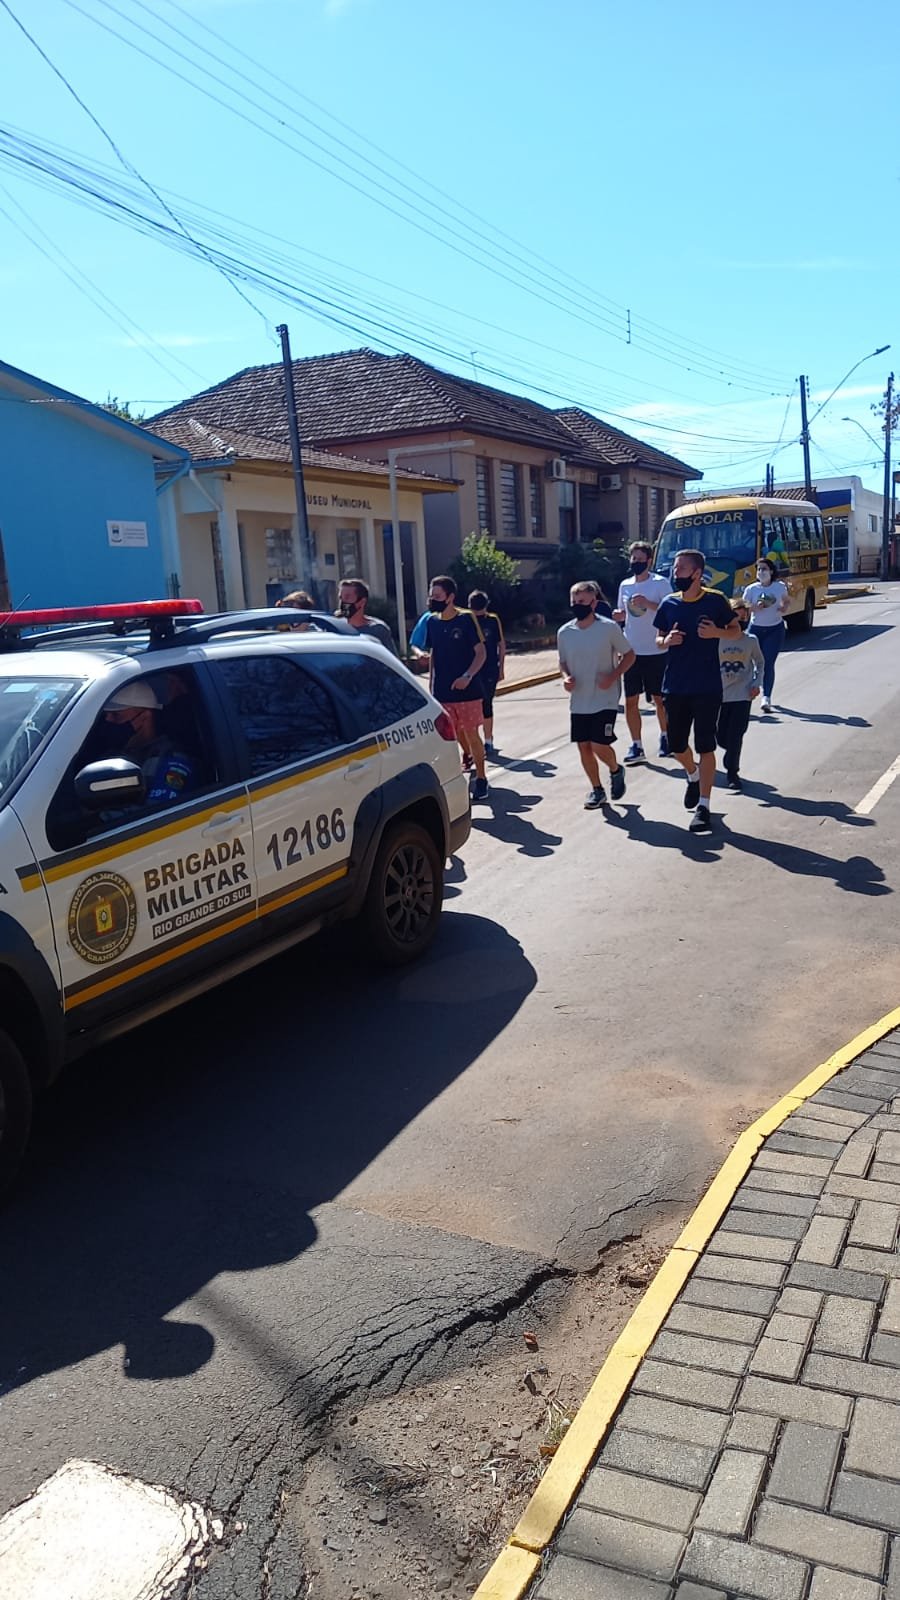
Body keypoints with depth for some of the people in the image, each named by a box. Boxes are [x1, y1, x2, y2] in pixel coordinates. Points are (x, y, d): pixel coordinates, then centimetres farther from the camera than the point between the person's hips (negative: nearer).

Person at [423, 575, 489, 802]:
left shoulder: (466, 619, -8)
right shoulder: (432, 622, 6)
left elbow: (481, 652, -8)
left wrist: (467, 676, -22)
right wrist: (432, 685, 11)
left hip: (467, 690, -4)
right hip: (442, 691, 4)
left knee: (472, 734, 1)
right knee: (455, 734, 11)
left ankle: (480, 778, 13)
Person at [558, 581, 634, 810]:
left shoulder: (609, 628, -11)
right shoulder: (564, 632, 0)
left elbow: (629, 655, -1)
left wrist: (613, 677, -15)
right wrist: (566, 677, -7)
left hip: (604, 700, -4)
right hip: (579, 702, 4)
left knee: (599, 746, -10)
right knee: (584, 747, 7)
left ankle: (616, 771, 23)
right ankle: (597, 790, 25)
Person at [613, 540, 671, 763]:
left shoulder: (660, 583, -6)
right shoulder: (625, 585, 10)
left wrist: (648, 603, -23)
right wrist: (618, 616, -3)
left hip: (655, 651, -4)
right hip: (631, 651, 4)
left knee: (659, 698, 8)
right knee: (631, 700, 1)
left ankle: (664, 736, 29)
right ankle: (636, 745, 7)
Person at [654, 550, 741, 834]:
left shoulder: (715, 600, -5)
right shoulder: (669, 604, 4)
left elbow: (736, 630, 5)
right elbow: (658, 640, 13)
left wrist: (717, 632, -15)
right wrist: (667, 641, -10)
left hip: (707, 687, -4)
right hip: (675, 687, 4)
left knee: (705, 746, -2)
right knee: (676, 745, 11)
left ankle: (703, 806, 3)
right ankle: (693, 775, 43)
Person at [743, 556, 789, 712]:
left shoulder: (780, 587, -1)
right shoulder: (751, 589, -4)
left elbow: (787, 600, 17)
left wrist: (784, 608, -5)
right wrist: (756, 607, -20)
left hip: (775, 629, -1)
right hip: (756, 629, 1)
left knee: (769, 663, -10)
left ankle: (766, 697, -11)